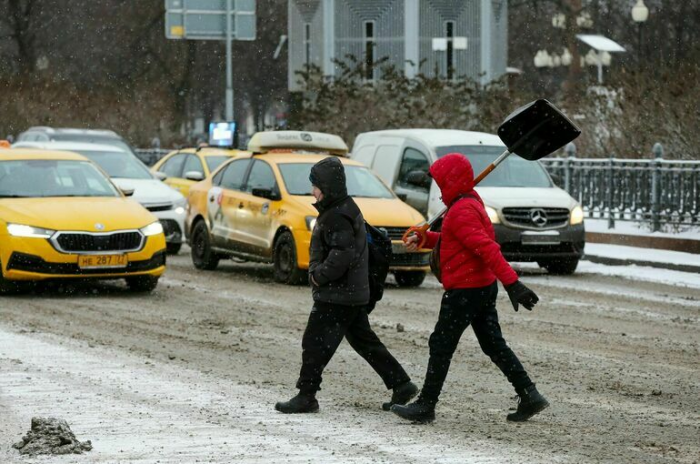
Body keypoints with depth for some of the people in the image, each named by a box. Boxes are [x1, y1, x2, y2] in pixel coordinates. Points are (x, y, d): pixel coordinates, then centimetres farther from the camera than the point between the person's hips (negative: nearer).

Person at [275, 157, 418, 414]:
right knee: (364, 341, 15)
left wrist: (319, 276, -16)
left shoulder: (337, 217, -18)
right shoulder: (346, 208, 15)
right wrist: (317, 271, 10)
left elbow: (341, 255, -27)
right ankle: (401, 385, 17)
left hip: (337, 296, -10)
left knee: (315, 342, -5)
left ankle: (306, 397, -2)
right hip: (353, 293, 10)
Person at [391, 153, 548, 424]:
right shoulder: (470, 203, 12)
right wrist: (424, 239, 15)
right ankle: (530, 396, 9)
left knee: (441, 346, 0)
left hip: (465, 290, -10)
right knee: (493, 345, 12)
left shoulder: (461, 212, -20)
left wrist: (511, 282, -35)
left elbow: (486, 248, -29)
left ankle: (425, 406, 7)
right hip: (484, 287, 10)